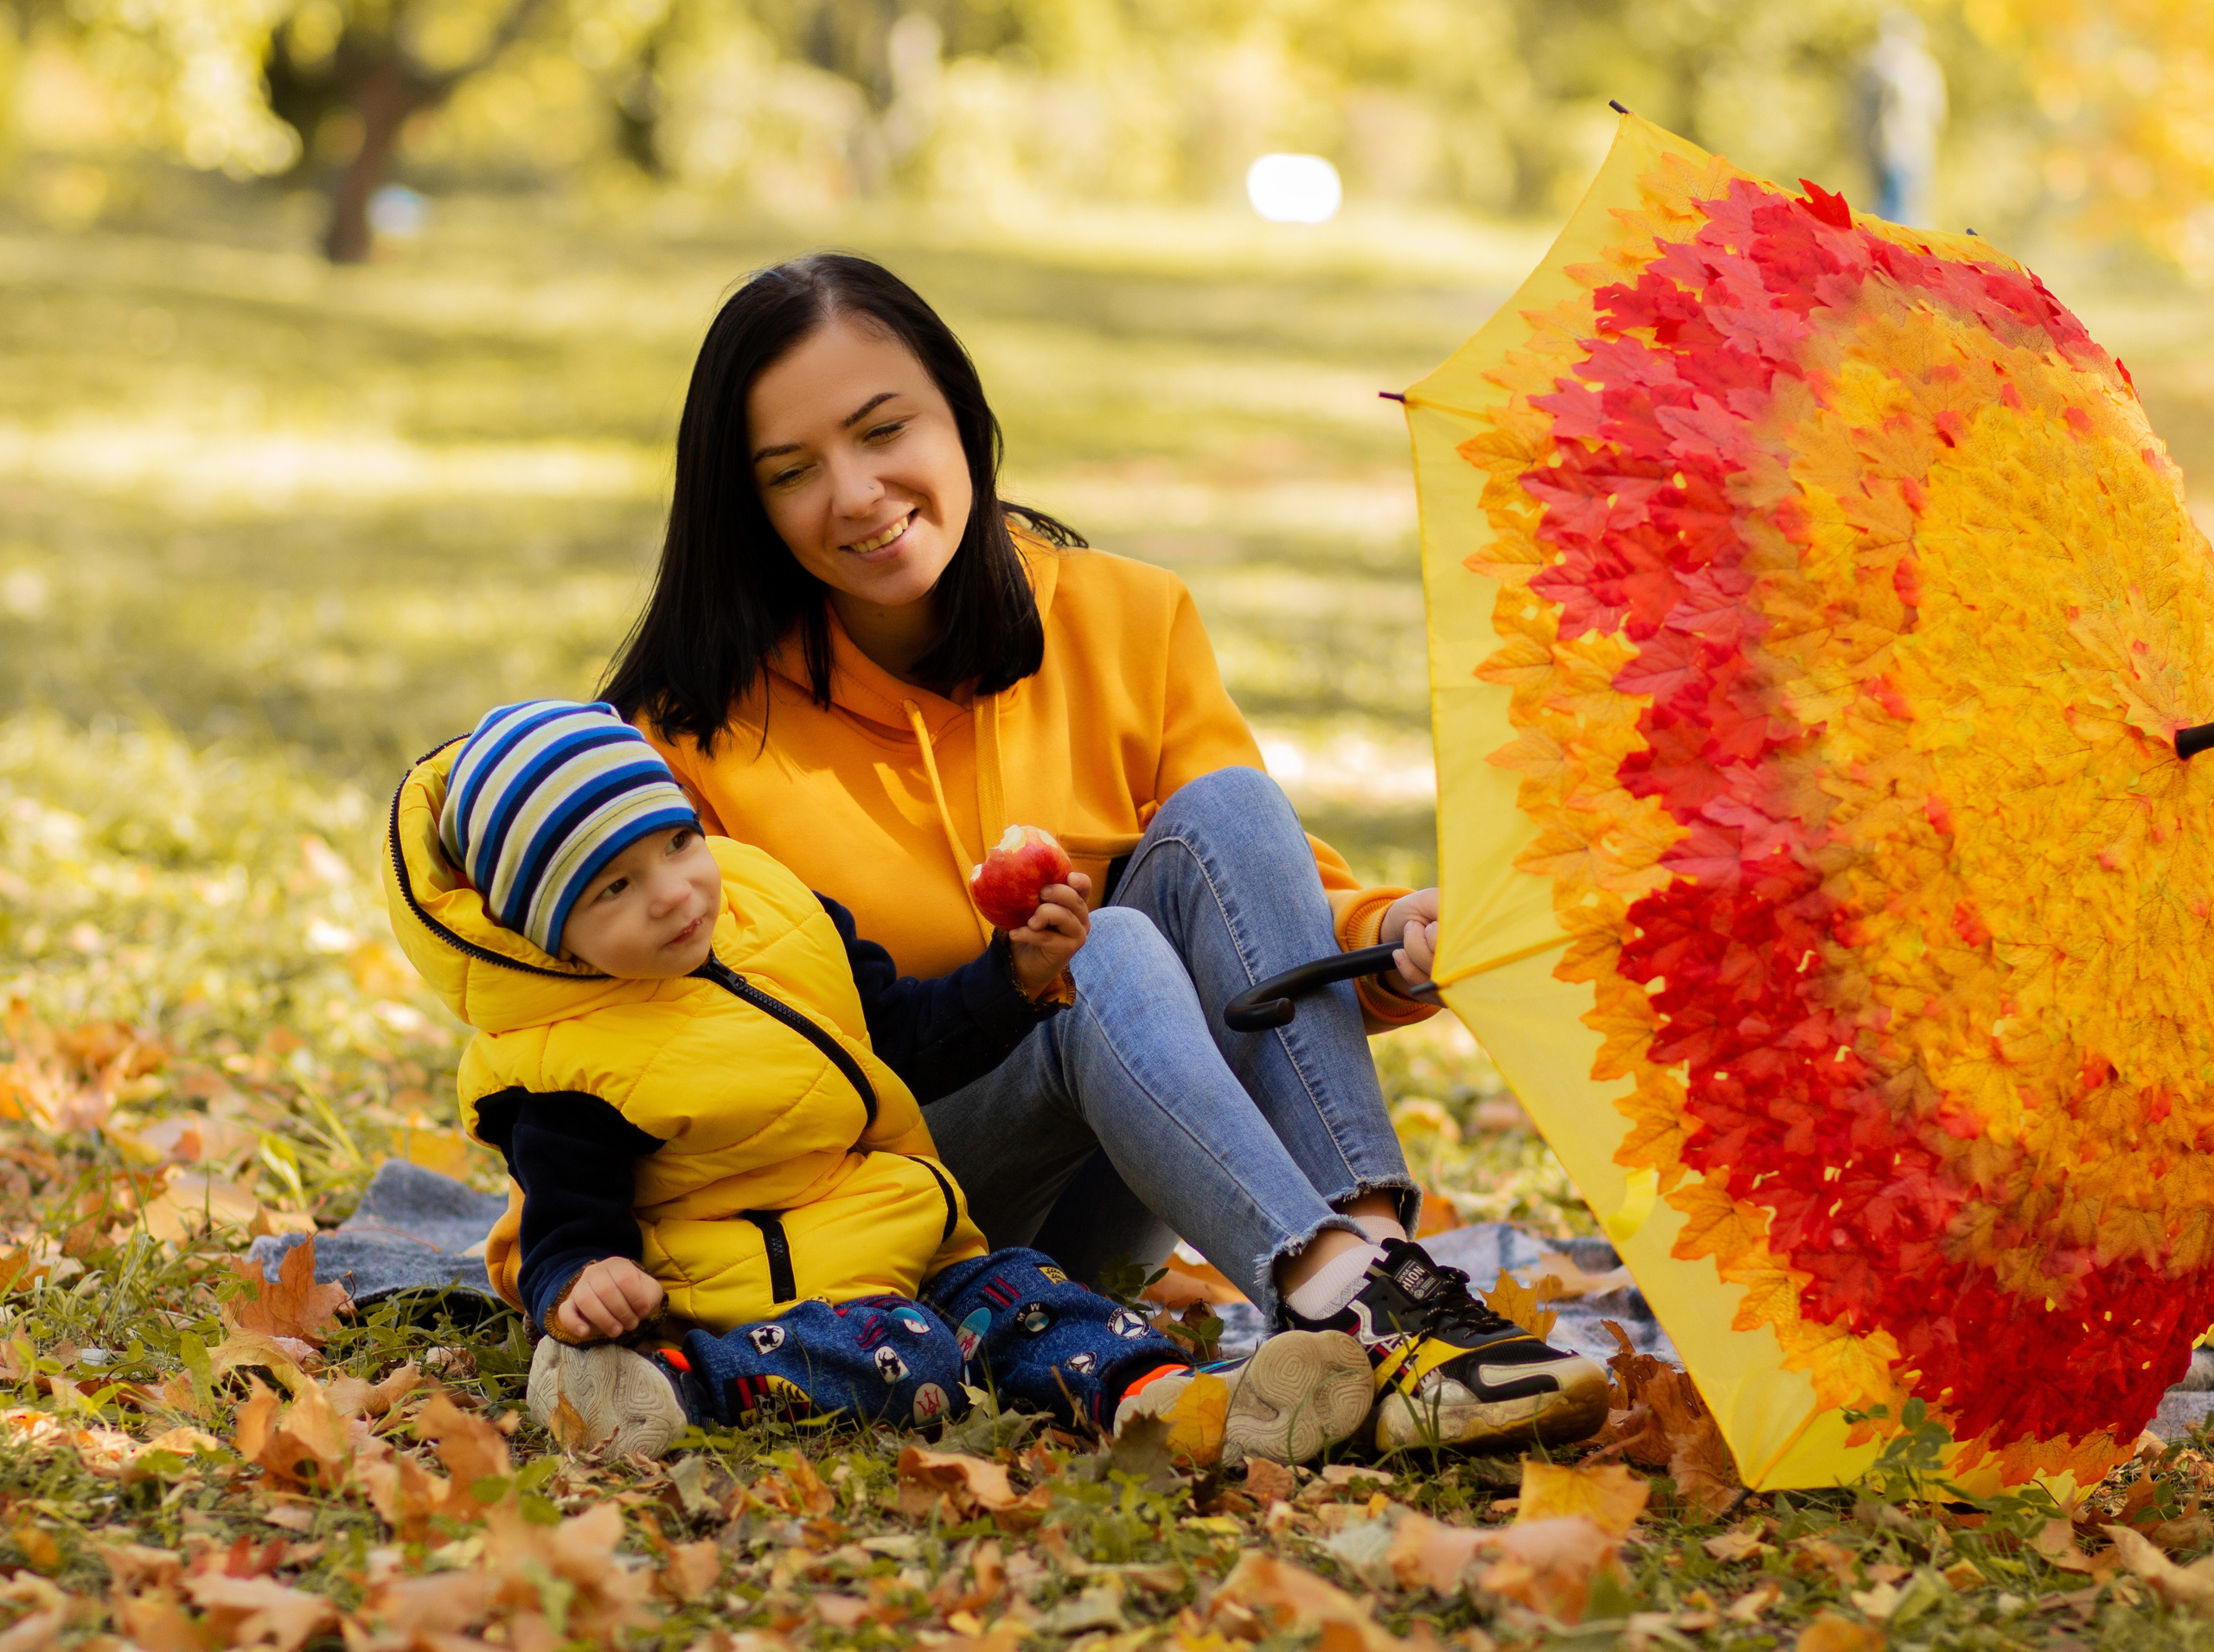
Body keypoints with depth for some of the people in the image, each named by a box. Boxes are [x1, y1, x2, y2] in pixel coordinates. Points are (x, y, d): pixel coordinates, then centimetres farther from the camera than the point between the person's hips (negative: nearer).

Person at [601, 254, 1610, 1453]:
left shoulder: (1129, 623, 0)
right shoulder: (703, 727, -7)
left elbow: (1277, 890, -1)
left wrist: (1389, 938, -23)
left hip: (1091, 1219, 3)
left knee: (1221, 813, -21)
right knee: (1106, 957, -31)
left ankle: (1374, 1251, -38)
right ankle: (1348, 1318, -51)